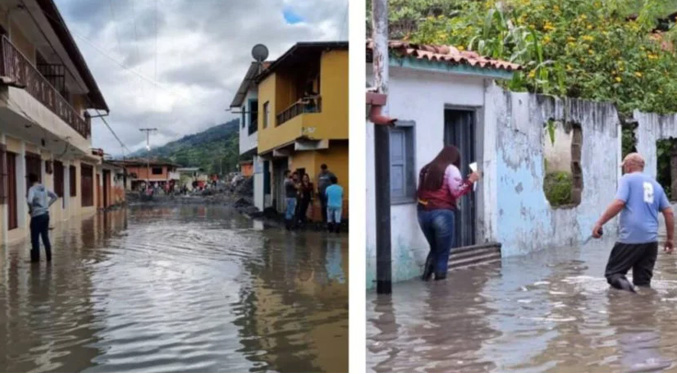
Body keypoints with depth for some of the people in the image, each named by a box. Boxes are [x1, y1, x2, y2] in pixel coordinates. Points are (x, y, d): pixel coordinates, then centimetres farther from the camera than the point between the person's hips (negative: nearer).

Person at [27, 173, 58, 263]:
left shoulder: (32, 189, -13)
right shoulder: (44, 188, 9)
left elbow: (29, 201, -29)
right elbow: (55, 196, 19)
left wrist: (30, 209, -12)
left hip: (37, 216, -7)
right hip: (46, 214, 7)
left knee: (35, 238, 3)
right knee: (45, 236, 13)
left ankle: (36, 258, 7)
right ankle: (49, 256, 16)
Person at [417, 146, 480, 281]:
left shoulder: (426, 169, 19)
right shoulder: (451, 169, 1)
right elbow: (457, 191, -10)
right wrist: (470, 181, -1)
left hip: (423, 213, 6)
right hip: (442, 214, -6)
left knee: (434, 249, 22)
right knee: (443, 253, 3)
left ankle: (426, 277, 13)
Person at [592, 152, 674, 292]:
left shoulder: (627, 179, 1)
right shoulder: (655, 184, 18)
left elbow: (619, 203, -14)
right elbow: (669, 213, 15)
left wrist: (599, 223, -13)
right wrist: (670, 239, 21)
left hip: (631, 238, -6)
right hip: (651, 240, 6)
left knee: (613, 272, 0)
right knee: (643, 282, 12)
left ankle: (623, 284, -28)